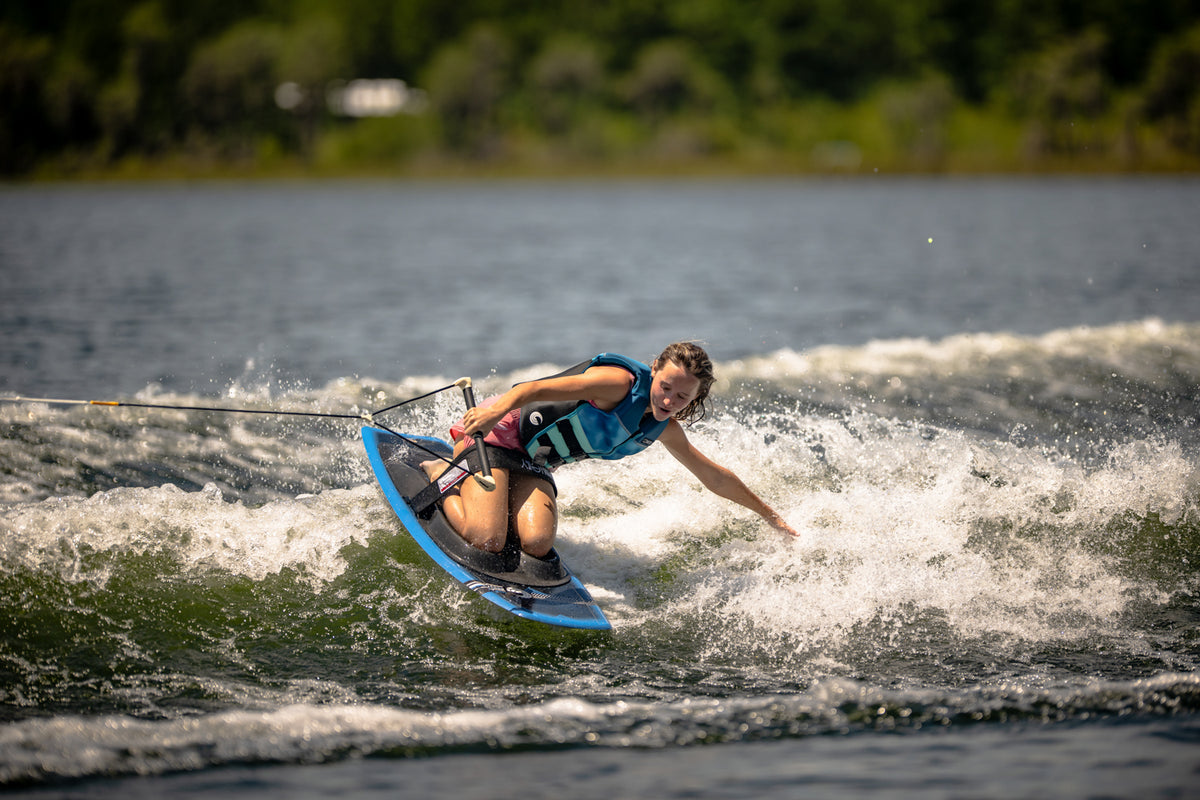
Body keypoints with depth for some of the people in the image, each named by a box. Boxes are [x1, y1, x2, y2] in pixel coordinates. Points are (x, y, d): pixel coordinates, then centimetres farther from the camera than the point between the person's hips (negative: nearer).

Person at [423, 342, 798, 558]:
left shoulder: (664, 430, -1)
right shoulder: (621, 382, -26)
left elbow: (716, 478, 13)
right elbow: (538, 389, -36)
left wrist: (769, 514, 16)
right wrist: (499, 406, -56)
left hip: (533, 465, 7)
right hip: (499, 428, -7)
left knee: (537, 544, -21)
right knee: (486, 539, -23)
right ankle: (439, 475, 7)